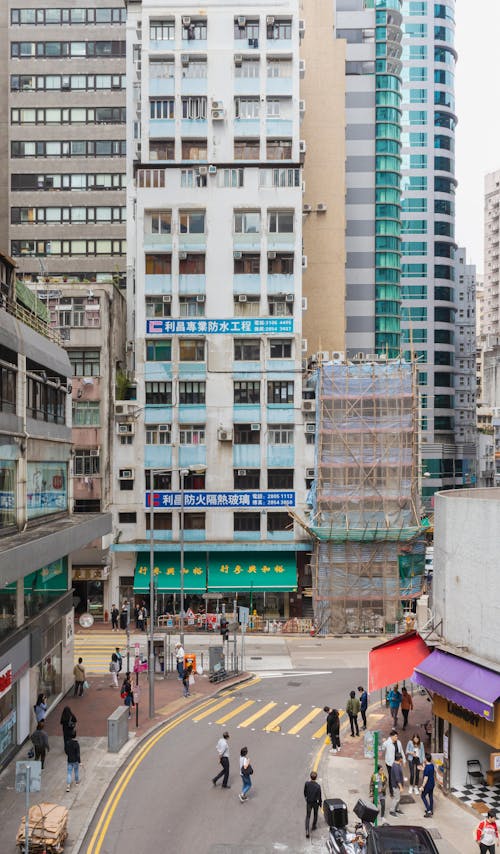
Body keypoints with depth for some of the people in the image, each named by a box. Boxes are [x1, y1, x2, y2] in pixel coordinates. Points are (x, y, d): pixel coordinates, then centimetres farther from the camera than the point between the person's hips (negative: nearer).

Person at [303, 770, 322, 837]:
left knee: (308, 816, 9)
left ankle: (307, 831, -3)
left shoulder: (307, 784, -18)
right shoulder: (318, 786, -26)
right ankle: (314, 826, 42)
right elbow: (319, 796, -15)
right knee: (315, 814, 25)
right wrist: (320, 803, 3)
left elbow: (305, 792, -2)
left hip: (308, 802, 1)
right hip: (315, 802, -1)